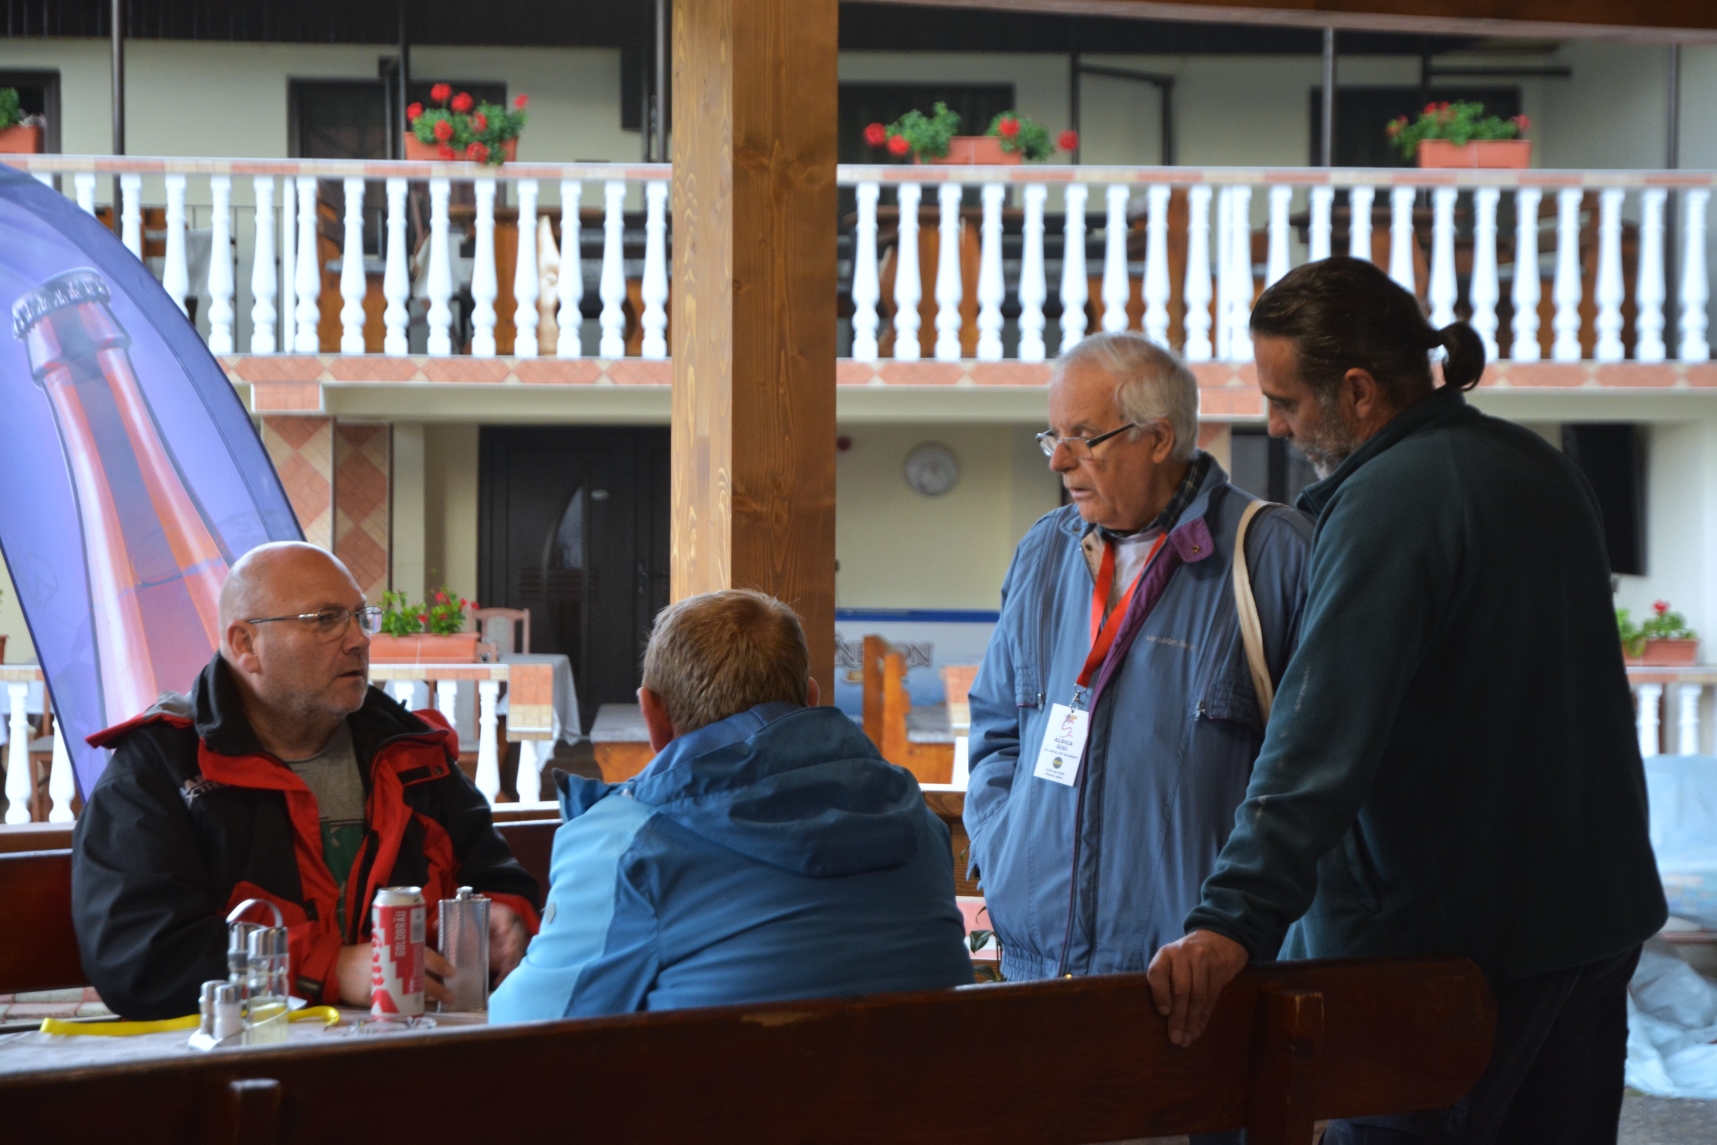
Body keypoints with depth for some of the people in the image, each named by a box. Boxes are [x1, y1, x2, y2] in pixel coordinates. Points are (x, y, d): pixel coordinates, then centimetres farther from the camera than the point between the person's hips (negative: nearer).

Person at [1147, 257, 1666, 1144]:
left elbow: (1325, 738, -30)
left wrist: (1236, 917, -35)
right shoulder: (1546, 471, 10)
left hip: (1453, 931, -9)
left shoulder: (1387, 500, -19)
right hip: (1598, 911, 9)